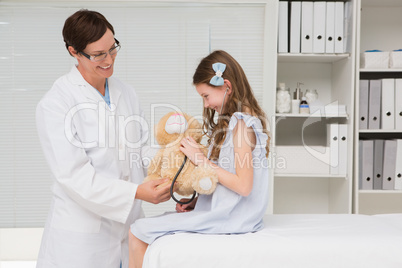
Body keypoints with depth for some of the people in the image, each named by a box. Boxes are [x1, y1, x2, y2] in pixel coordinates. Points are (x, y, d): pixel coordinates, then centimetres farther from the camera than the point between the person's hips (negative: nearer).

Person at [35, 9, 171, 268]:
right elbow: (73, 174, -18)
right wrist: (136, 192, -26)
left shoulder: (127, 93, 7)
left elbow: (140, 148, 9)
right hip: (82, 230, -5)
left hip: (129, 222, 5)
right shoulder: (54, 103, -12)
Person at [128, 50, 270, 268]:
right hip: (221, 209, 10)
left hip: (226, 217, -10)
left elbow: (243, 186, -23)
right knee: (141, 229, 15)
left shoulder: (241, 123, -16)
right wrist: (195, 201, 4)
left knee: (138, 233, -8)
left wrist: (201, 159, -17)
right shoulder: (234, 121, 13)